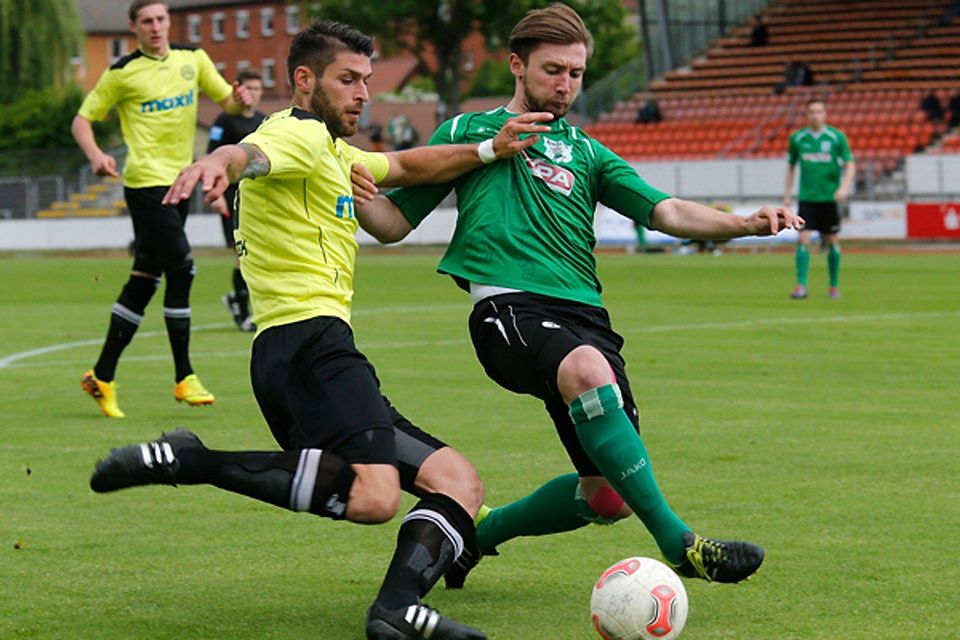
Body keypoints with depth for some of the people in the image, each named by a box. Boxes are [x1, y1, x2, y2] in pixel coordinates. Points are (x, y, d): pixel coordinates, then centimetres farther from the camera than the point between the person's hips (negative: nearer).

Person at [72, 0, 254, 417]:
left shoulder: (192, 59, 9)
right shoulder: (123, 73, -3)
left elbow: (226, 100, 15)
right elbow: (82, 120, 1)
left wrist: (240, 100, -9)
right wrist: (96, 156, -18)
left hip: (180, 181, 6)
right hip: (146, 182, -6)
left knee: (145, 280, 9)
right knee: (181, 269, -14)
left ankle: (103, 376, 17)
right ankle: (184, 378, -8)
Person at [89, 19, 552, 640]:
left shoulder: (331, 153, 30)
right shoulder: (300, 135, -1)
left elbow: (404, 165, 44)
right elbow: (249, 153, -24)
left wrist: (488, 151, 28)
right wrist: (217, 162, -49)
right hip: (308, 337, -11)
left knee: (460, 481, 6)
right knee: (372, 496, -33)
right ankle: (185, 460, -24)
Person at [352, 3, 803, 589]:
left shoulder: (586, 152, 25)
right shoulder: (466, 133, 16)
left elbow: (667, 212, 14)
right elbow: (394, 223, 16)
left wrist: (746, 224, -3)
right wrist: (358, 196, -6)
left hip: (583, 313, 5)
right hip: (508, 305, -5)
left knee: (608, 495, 0)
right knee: (588, 371, -38)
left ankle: (482, 531, 27)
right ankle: (679, 543, -36)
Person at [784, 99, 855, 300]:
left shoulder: (837, 137, -2)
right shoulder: (797, 138, 4)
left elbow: (850, 165, 0)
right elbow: (790, 168, 13)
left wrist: (844, 187, -16)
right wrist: (787, 195, 9)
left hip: (829, 198, -1)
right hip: (807, 198, 1)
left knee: (832, 242, 7)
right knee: (803, 240, -10)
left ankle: (834, 286, 20)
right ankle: (801, 286, -9)